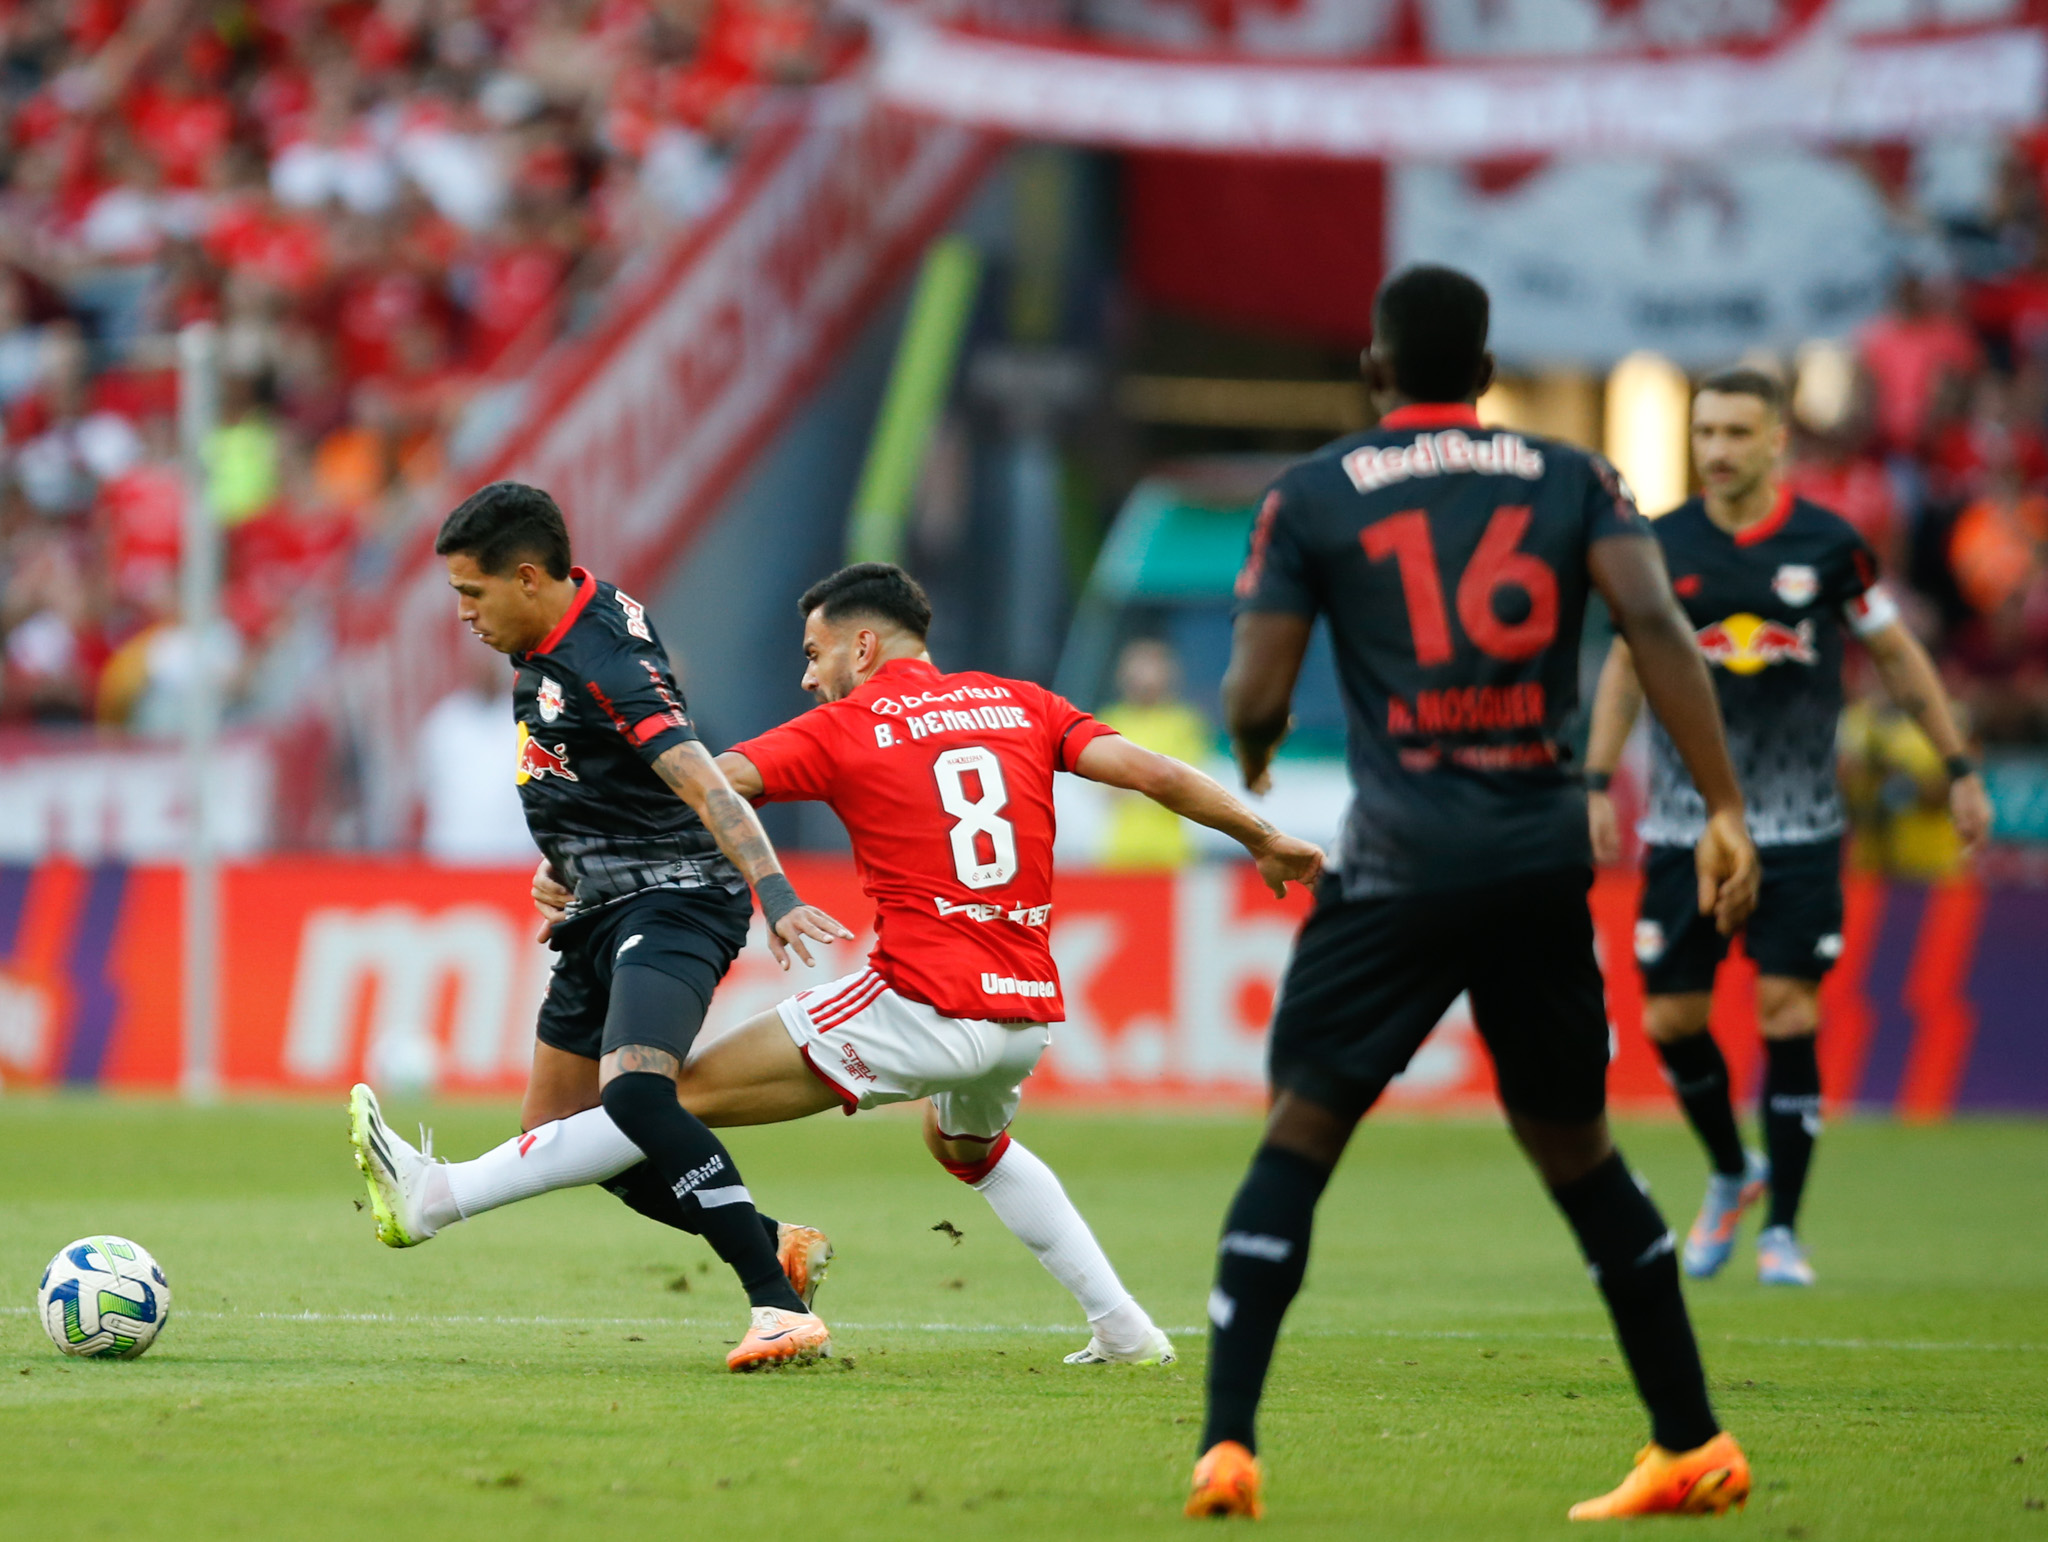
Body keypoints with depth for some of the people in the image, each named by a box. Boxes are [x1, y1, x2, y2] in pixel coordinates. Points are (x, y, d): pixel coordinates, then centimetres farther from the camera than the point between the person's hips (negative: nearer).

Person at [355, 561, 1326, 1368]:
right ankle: (1122, 1326, 30)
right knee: (967, 1141, 38)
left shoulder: (844, 727, 2)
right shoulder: (1020, 705, 14)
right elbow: (1149, 773, 8)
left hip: (923, 1006, -6)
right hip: (1029, 1010, 6)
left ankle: (444, 1195, -5)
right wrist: (1263, 839, 20)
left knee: (690, 1089, -3)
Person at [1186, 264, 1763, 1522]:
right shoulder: (1571, 480, 10)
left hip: (1404, 862, -3)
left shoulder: (1312, 496, 5)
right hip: (1546, 856, 3)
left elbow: (1255, 697, 1)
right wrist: (1727, 812, -7)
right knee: (1575, 1146, 17)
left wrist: (1254, 757, 25)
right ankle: (1694, 1449, 20)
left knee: (1300, 1133, 1)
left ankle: (1229, 1445, -12)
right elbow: (1657, 627, -5)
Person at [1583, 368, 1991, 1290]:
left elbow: (1897, 659, 7)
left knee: (1788, 1016, -10)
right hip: (1684, 824, 2)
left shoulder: (1829, 547, -4)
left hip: (1796, 827, -2)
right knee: (1670, 1021, -1)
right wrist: (1598, 783, 7)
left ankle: (1781, 1230, 1)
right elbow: (1626, 665, 12)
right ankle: (1731, 1173, 27)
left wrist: (1960, 771, 8)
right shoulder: (1660, 547, 0)